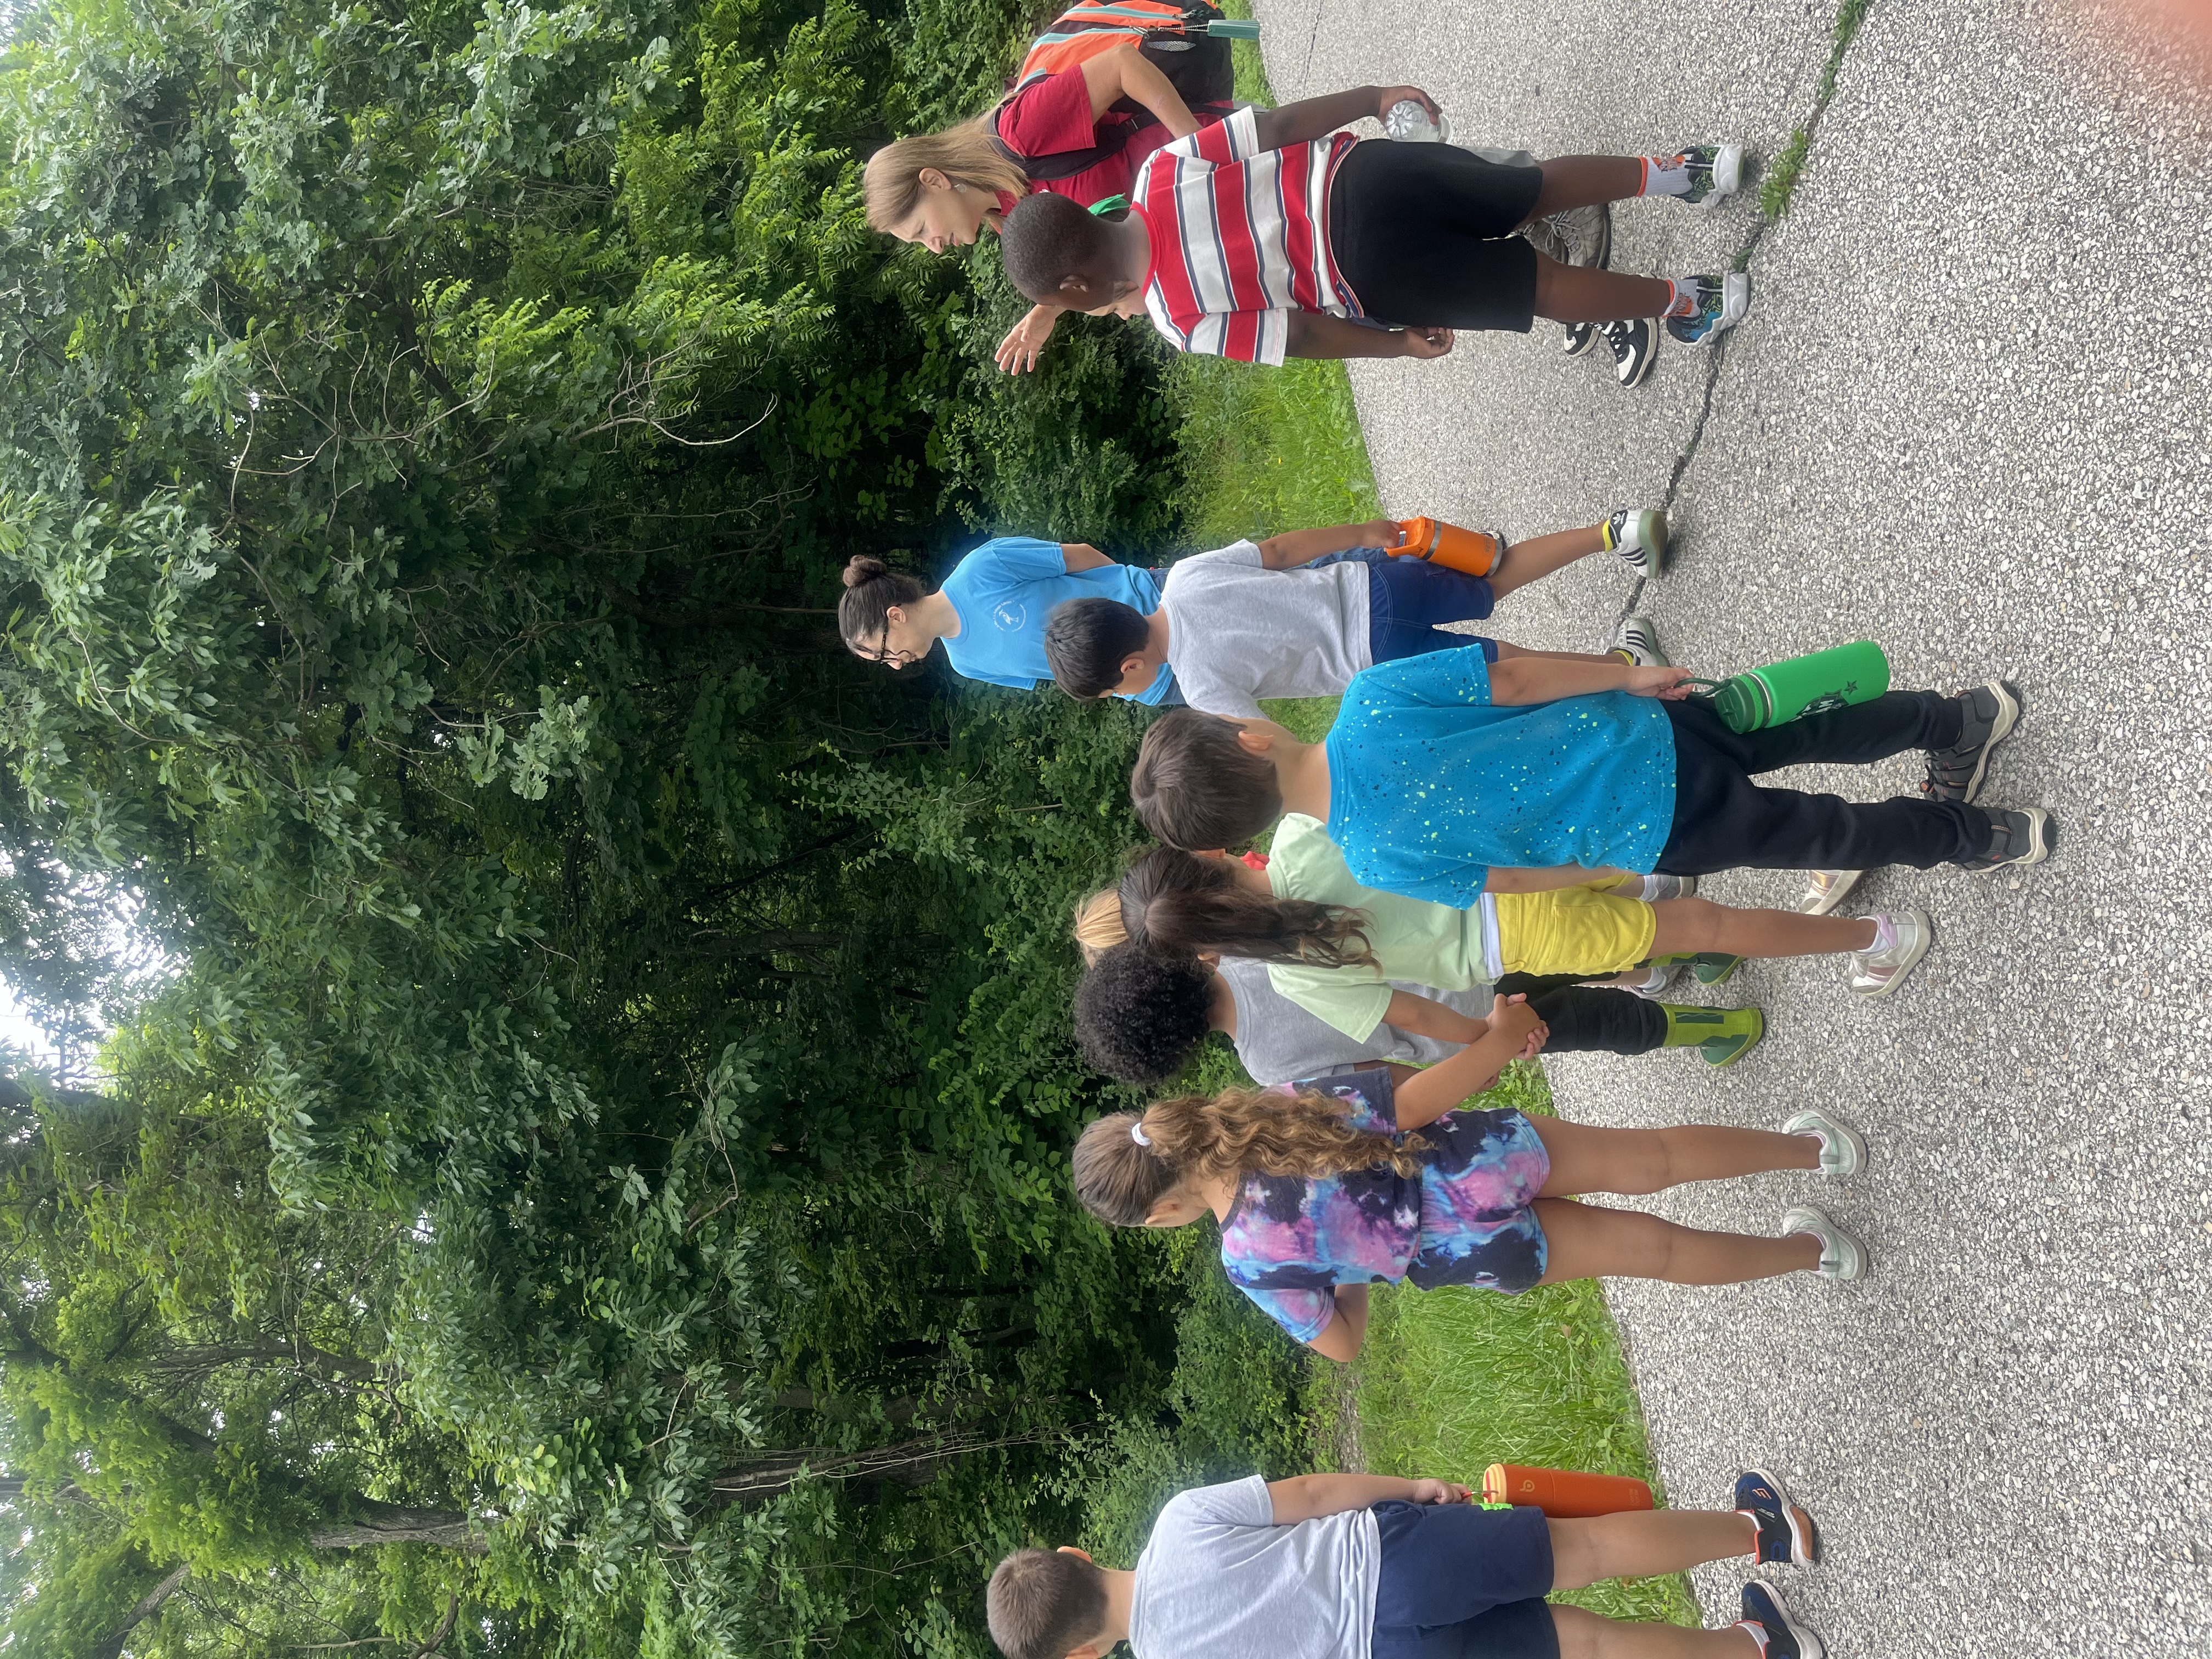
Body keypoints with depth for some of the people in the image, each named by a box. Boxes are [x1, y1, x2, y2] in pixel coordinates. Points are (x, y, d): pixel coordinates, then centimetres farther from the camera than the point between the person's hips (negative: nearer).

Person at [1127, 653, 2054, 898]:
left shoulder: (1378, 862, -22)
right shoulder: (1372, 699, -15)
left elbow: (1519, 878, -12)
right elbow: (1522, 676, -9)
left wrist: (1606, 874, 6)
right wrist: (1630, 677, 4)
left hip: (1655, 835, -4)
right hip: (1650, 728, 4)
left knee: (1821, 834, 21)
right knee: (1806, 732, 31)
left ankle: (1981, 838, 36)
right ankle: (1961, 719, 45)